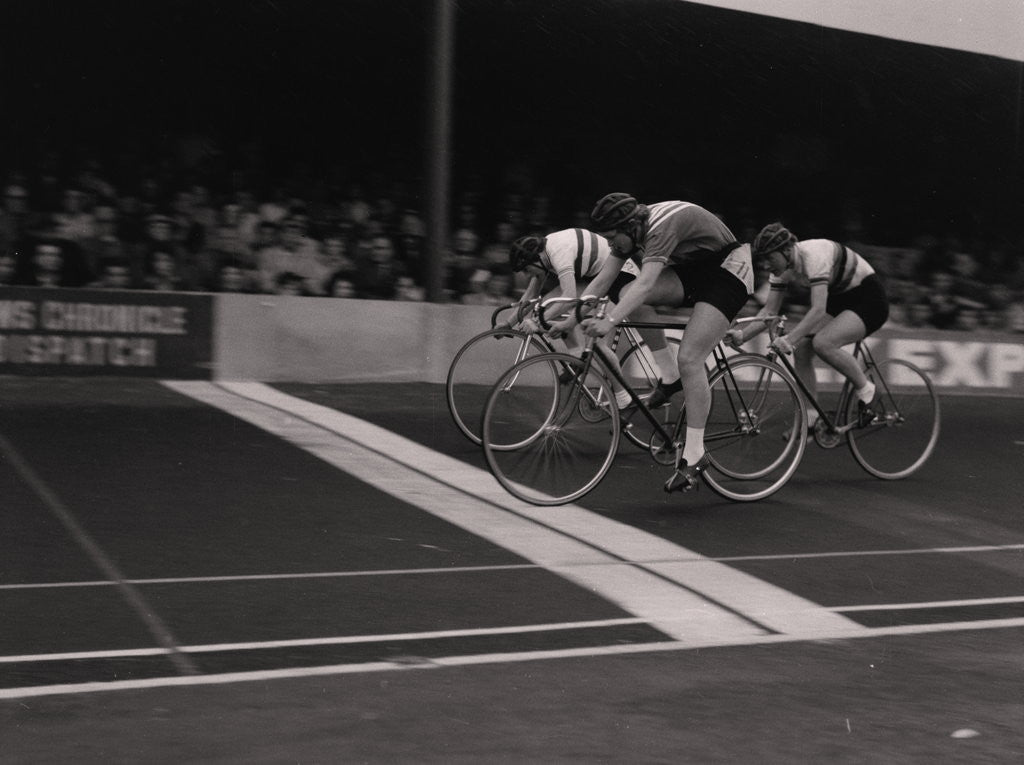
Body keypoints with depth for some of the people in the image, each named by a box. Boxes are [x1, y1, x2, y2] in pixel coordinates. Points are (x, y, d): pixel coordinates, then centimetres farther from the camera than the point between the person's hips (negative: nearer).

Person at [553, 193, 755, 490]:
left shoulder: (662, 225, -29)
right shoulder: (631, 232, -3)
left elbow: (646, 283, -41)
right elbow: (602, 281, -1)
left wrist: (609, 321, -50)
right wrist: (569, 320, -8)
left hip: (728, 273, -8)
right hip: (692, 271, 8)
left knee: (688, 359, -21)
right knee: (627, 295, -16)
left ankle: (694, 454, -14)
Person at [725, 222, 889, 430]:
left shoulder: (813, 255, -31)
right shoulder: (782, 267, -7)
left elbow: (818, 309, -40)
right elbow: (770, 310, -4)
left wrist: (789, 339, -51)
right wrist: (743, 335, -21)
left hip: (869, 298, -8)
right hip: (839, 299, 8)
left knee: (822, 343, -29)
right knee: (801, 349, -12)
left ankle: (865, 390, -7)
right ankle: (810, 420, -2)